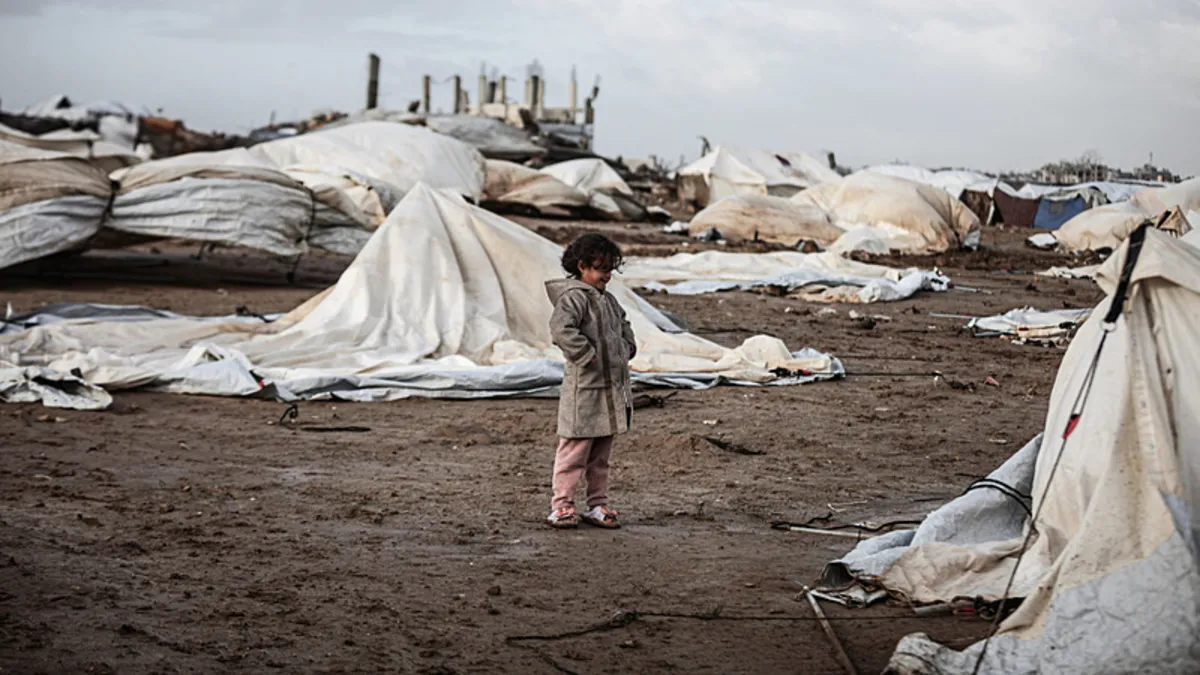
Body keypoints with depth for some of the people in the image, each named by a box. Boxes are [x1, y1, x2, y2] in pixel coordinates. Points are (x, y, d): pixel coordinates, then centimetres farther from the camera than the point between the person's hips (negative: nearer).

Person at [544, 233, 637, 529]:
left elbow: (623, 325, 35)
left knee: (601, 454, 13)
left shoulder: (608, 300, 16)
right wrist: (588, 355, -23)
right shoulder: (573, 297, -13)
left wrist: (627, 349, 18)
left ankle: (597, 505, 20)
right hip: (583, 388, -9)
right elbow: (561, 330, -28)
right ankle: (561, 505, 4)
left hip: (612, 387, 9)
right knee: (575, 449, -4)